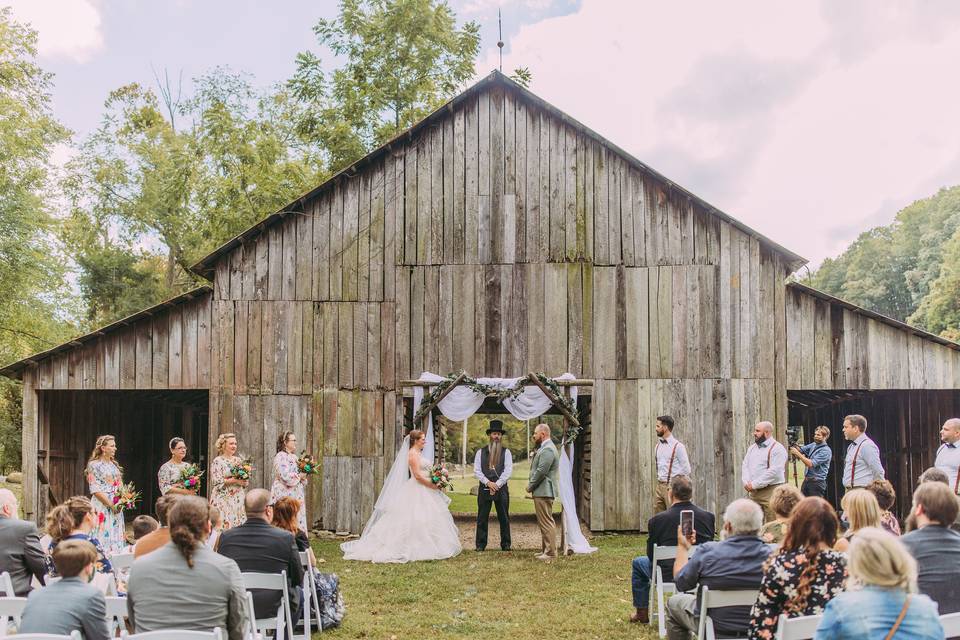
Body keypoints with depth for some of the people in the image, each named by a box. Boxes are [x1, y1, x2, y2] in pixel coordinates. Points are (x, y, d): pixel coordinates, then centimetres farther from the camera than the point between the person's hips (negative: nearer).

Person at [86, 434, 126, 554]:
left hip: (116, 507, 6)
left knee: (116, 536, 5)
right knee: (103, 536, -8)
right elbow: (95, 490, -12)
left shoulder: (114, 465, 14)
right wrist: (111, 505, -15)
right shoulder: (94, 465, -6)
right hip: (102, 506, -6)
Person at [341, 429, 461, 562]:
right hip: (416, 491, -10)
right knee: (415, 519, -7)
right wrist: (433, 485, -14)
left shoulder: (418, 453, 15)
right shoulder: (413, 454, -14)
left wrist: (434, 483, 11)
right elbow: (417, 475, -20)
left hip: (422, 490, 10)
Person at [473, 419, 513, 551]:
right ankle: (480, 544, 6)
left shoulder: (506, 452, 6)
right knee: (482, 518, 1)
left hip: (501, 488, 0)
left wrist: (497, 484, -13)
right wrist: (488, 483, -13)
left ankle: (506, 544, 10)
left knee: (504, 518, 3)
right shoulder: (481, 452, 8)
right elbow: (476, 471, 1)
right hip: (484, 488, 1)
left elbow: (508, 471, -3)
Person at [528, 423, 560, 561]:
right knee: (543, 522, 15)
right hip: (542, 491, 11)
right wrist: (531, 485, 11)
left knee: (546, 522, -8)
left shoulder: (547, 450, -17)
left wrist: (530, 486, -11)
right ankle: (546, 549, 21)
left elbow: (541, 472, -20)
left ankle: (551, 552, -6)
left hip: (544, 492, -11)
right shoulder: (544, 448, 17)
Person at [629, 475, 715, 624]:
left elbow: (651, 555, -2)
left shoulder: (657, 520, -15)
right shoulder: (709, 516, -7)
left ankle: (642, 613, 33)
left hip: (668, 576, -3)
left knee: (638, 562, 26)